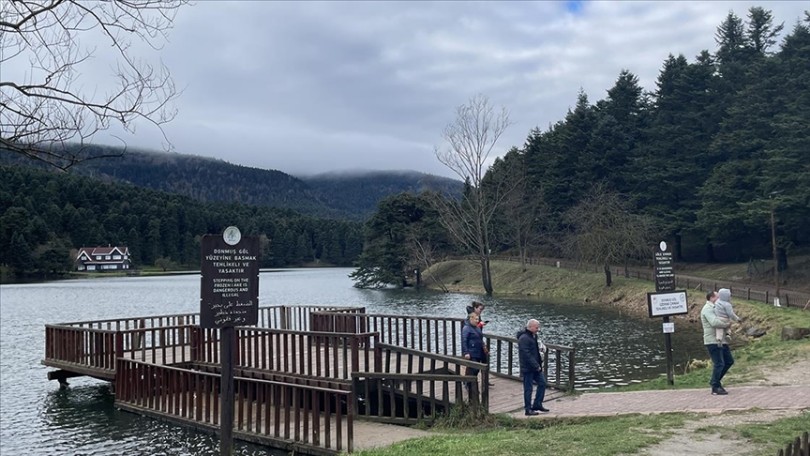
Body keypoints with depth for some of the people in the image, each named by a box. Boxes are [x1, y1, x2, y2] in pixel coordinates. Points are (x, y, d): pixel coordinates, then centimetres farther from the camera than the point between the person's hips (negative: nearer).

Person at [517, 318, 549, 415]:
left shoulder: (533, 336, 11)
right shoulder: (524, 338, -20)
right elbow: (526, 355, -24)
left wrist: (540, 361, 9)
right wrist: (536, 366, -22)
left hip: (535, 367, 10)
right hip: (527, 368, -10)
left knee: (542, 383, 11)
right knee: (528, 388, -2)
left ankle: (537, 405, 21)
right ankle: (528, 410, 6)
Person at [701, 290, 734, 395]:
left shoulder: (715, 308, 21)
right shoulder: (708, 309, -12)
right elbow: (714, 322, -27)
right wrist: (727, 324, -14)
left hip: (721, 340, 10)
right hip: (713, 341, -10)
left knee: (729, 361, 14)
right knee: (719, 364, -8)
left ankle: (715, 381, 23)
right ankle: (715, 387, 1)